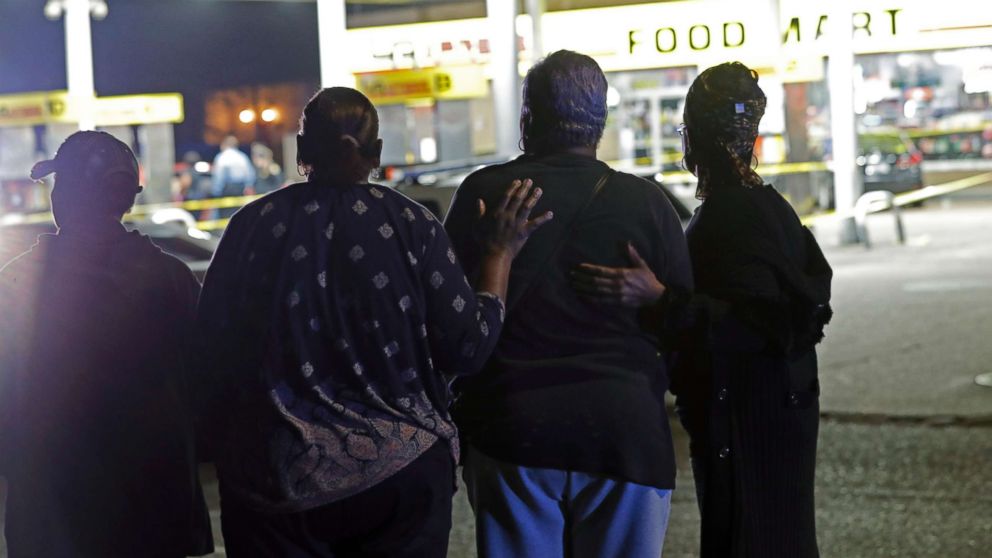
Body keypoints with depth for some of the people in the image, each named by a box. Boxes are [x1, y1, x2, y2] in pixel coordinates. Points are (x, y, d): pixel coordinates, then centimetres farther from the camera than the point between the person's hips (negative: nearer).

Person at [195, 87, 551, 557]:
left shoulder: (252, 225, -4)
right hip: (398, 478, -1)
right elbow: (467, 350, -6)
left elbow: (210, 347, 0)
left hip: (273, 480, 1)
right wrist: (499, 253, 6)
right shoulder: (410, 225, -7)